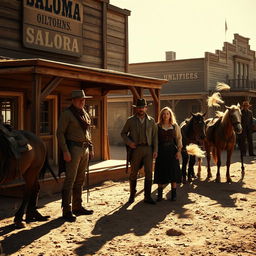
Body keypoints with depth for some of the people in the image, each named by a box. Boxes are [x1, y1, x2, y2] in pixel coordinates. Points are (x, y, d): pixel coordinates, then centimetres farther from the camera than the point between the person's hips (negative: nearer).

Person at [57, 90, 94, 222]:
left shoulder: (85, 114, 14)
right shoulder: (67, 114, -8)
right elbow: (60, 133, -13)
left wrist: (91, 149, 16)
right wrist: (65, 151, -20)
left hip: (85, 149, 8)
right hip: (73, 149, -7)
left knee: (80, 180, 13)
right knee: (70, 180, -7)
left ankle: (78, 207, 22)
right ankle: (67, 211, -2)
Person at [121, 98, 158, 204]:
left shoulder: (151, 120, 10)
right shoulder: (131, 120, 5)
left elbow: (154, 136, 11)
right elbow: (123, 133, 10)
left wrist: (155, 150, 3)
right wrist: (129, 142, -7)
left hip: (148, 149, 1)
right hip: (136, 149, -1)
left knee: (149, 173, -2)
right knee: (133, 173, 5)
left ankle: (147, 197, 6)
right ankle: (132, 195, 19)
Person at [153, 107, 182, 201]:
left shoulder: (175, 126, 4)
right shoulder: (158, 126, 4)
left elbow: (179, 139, 2)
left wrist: (179, 151, -7)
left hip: (172, 151, 0)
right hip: (161, 151, 0)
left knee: (173, 172, 1)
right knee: (161, 172, 4)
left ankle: (174, 194, 10)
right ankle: (159, 194, 13)